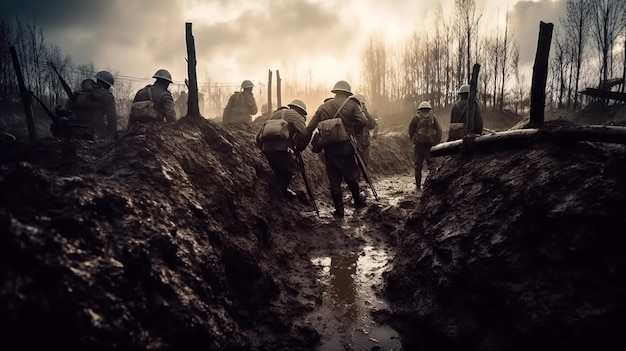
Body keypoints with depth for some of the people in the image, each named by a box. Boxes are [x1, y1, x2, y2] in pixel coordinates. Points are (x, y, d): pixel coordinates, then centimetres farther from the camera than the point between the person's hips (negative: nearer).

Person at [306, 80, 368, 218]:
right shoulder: (352, 104, -2)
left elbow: (310, 128, 3)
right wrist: (351, 126, 4)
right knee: (351, 176, 18)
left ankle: (339, 210, 13)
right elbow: (363, 122, -15)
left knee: (334, 180, 9)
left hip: (329, 148, 2)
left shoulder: (323, 107, 7)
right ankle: (358, 200, 38)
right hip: (345, 147, -1)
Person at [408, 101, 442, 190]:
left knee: (417, 166, 7)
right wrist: (436, 143, 6)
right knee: (431, 165, 7)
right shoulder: (432, 117, 5)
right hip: (430, 144, 1)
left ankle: (418, 186, 10)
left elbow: (411, 131, 1)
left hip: (418, 144, -1)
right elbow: (439, 130, 1)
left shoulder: (416, 117, 1)